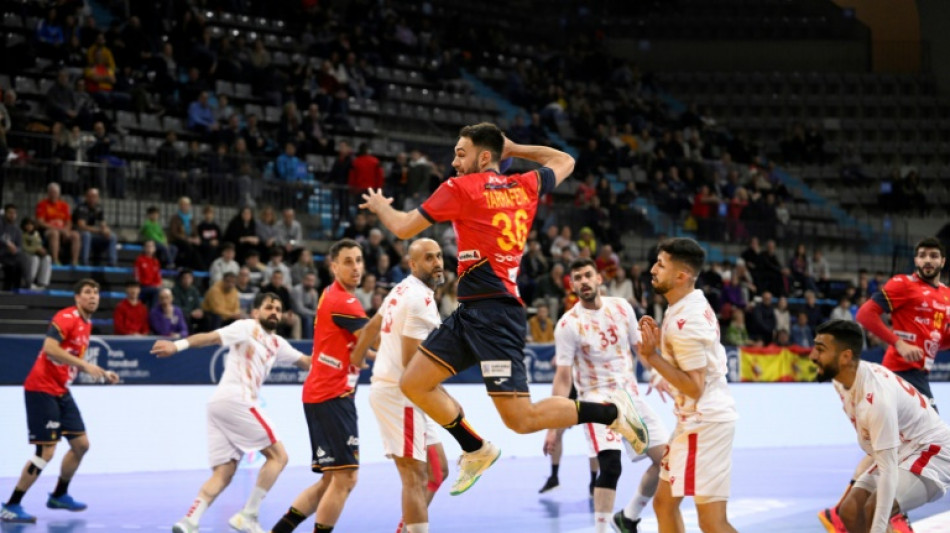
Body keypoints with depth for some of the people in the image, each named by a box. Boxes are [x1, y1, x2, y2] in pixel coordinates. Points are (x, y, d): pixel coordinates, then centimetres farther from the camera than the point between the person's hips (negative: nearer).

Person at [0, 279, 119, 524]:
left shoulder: (86, 324, 14)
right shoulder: (67, 317, -14)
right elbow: (50, 348, -27)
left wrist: (103, 374, 12)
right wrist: (85, 364, -28)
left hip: (61, 391, 9)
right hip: (42, 389, -9)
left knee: (81, 444, 12)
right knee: (46, 451, -12)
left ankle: (59, 495, 30)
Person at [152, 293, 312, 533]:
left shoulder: (277, 344, 24)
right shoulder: (247, 328, 0)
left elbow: (305, 361, 28)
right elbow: (211, 337, -12)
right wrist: (178, 345, -27)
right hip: (235, 400, -9)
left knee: (223, 474, 0)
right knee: (278, 456, -4)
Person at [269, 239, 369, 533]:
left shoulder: (334, 295, 16)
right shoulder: (342, 301, -14)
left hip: (324, 395, 10)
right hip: (332, 396, -10)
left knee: (332, 480, 13)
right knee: (345, 478, -10)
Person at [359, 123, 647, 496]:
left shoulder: (460, 188, -7)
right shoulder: (525, 186, 12)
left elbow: (403, 229, 0)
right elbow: (565, 162, 31)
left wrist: (379, 206, 20)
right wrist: (514, 149, 32)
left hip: (492, 314, -9)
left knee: (521, 419, -10)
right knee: (413, 383, 11)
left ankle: (611, 412, -2)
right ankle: (476, 451, 22)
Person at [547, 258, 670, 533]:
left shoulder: (621, 307, 2)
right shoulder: (568, 324, -12)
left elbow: (639, 345, 14)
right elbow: (563, 377, -12)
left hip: (630, 394, 6)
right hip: (597, 398, -6)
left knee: (666, 458, 5)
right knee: (610, 466, -23)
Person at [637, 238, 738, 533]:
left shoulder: (684, 321, -21)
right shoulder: (695, 304, 9)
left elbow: (694, 387, -21)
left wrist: (653, 357, -20)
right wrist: (660, 340, 9)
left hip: (705, 420, -11)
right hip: (695, 418, 11)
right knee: (664, 503, 18)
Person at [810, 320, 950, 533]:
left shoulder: (877, 396, -34)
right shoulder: (841, 378, -8)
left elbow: (888, 471, -36)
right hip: (897, 452, 9)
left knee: (874, 510, -28)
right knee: (849, 510, -2)